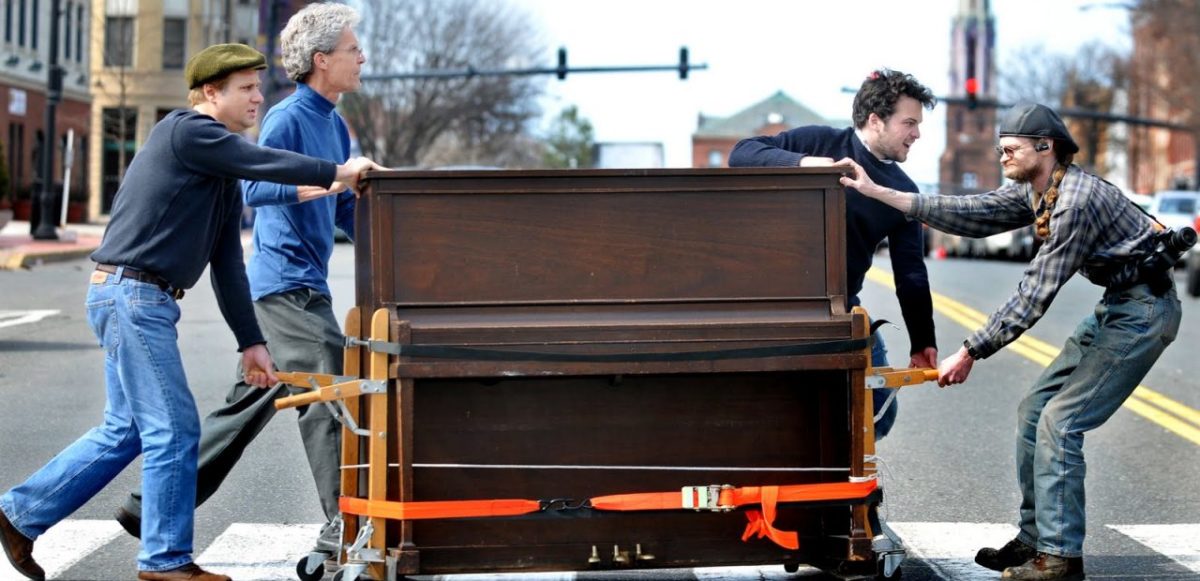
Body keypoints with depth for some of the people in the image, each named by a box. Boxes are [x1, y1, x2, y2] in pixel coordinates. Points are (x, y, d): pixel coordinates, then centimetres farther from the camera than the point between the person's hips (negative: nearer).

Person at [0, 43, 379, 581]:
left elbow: (228, 266, 18)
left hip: (144, 300, 10)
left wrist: (251, 342, 16)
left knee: (126, 431, 14)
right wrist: (335, 172, -12)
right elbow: (261, 162, -19)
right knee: (174, 430, -5)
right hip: (131, 293, -10)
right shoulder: (186, 130, -10)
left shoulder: (225, 177, 17)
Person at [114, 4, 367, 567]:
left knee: (250, 403, 12)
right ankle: (343, 525, -7)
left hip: (304, 285, 10)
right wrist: (324, 182, -30)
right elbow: (253, 187, -23)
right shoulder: (287, 118, -12)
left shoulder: (334, 124, 16)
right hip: (287, 284, -9)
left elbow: (344, 208, 23)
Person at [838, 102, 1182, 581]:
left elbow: (1034, 296, -26)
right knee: (1034, 411, 10)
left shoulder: (1075, 201, -25)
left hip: (1143, 311, -10)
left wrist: (971, 353, -23)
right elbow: (971, 214, 1)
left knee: (1059, 422, -14)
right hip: (1116, 308, 10)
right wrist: (877, 192, -3)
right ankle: (1034, 539, 16)